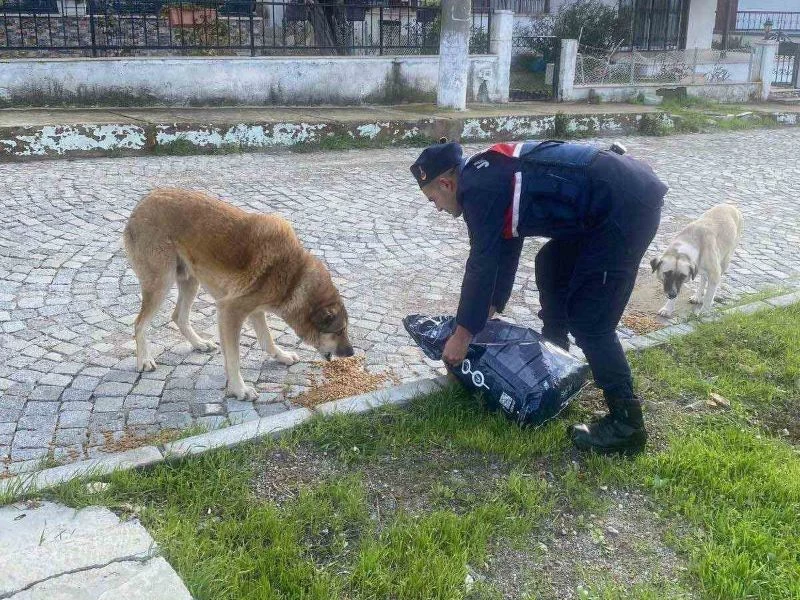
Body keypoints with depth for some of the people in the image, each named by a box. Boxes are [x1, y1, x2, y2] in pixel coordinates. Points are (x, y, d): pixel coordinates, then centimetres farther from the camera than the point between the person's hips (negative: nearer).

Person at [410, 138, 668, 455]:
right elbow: (505, 249, 26)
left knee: (589, 319, -7)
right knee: (552, 263, 24)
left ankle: (626, 424, 0)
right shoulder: (491, 174, 19)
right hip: (624, 190, 11)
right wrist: (489, 309, 31)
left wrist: (462, 335, 0)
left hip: (625, 204, -11)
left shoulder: (478, 187, -10)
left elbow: (482, 264, -8)